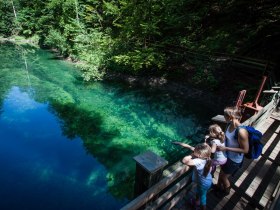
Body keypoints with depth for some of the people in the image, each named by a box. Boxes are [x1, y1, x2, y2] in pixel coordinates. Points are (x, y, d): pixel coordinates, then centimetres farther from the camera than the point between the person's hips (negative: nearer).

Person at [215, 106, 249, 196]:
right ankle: (218, 186, 57)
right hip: (227, 155, 7)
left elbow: (245, 150, -27)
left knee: (223, 177, 17)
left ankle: (226, 191, 48)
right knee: (221, 172, 29)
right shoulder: (230, 125, -12)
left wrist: (226, 148, -28)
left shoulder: (241, 131, -36)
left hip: (234, 160, -7)